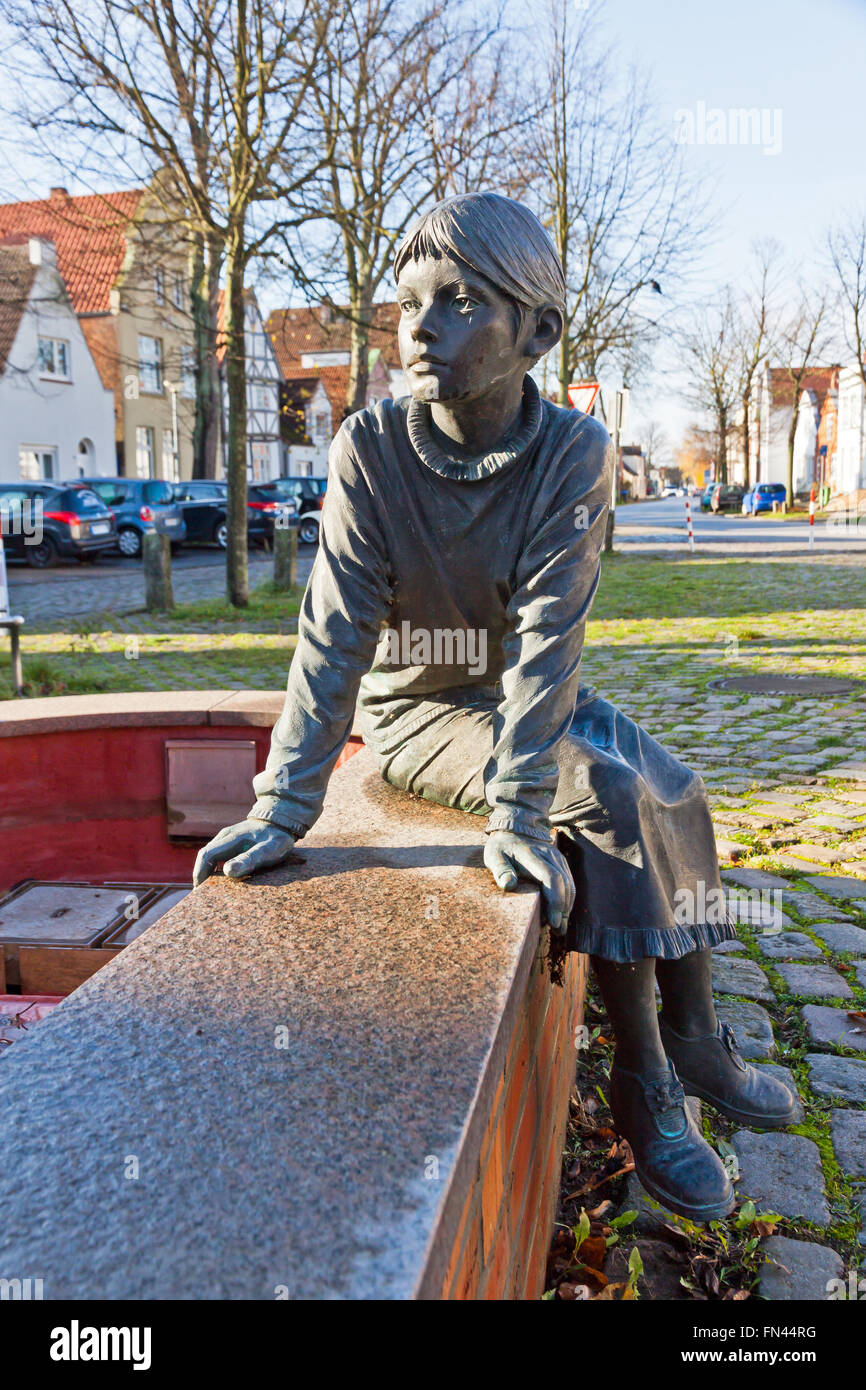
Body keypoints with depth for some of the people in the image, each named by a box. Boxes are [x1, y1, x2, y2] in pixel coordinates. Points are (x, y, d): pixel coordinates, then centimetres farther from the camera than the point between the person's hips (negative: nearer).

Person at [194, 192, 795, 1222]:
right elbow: (334, 632, -22)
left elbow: (547, 636, -26)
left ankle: (694, 1033, 9)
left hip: (532, 700, 3)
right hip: (416, 709, -3)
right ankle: (644, 1083, -8)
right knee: (603, 798, -22)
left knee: (670, 790, -11)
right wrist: (285, 807, -28)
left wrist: (518, 814, -34)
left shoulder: (575, 454, -17)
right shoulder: (369, 449, -18)